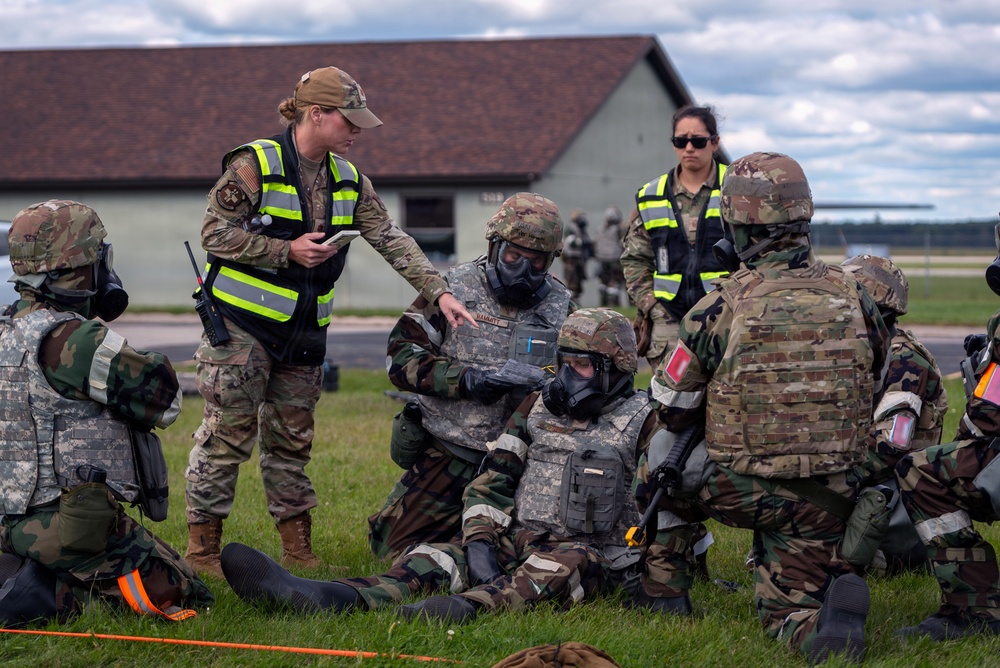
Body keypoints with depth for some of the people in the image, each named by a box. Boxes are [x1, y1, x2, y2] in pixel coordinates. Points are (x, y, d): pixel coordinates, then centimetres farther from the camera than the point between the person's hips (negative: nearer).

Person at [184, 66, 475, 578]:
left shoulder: (349, 181, 7)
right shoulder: (254, 165, -12)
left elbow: (391, 239, 5)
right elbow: (215, 232, -13)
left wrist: (438, 292, -5)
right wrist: (287, 251, -19)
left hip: (303, 333, 6)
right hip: (241, 326, -6)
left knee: (292, 439, 11)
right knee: (227, 435, -4)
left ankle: (299, 551, 17)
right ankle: (202, 550, 4)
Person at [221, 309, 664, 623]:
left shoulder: (640, 422, 0)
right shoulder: (538, 409, 14)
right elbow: (492, 480, 8)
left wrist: (647, 577, -15)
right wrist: (479, 540, -8)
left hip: (590, 554, -4)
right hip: (517, 537, 5)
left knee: (557, 567, -41)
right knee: (432, 559, -21)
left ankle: (473, 606, -70)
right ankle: (335, 597, -46)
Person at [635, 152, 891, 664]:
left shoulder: (722, 307, -10)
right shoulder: (854, 298, -1)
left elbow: (672, 411, 1)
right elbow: (872, 397, 14)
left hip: (739, 489, -2)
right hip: (828, 498, 2)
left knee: (658, 472, 26)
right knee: (788, 609, 15)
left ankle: (664, 595, 27)